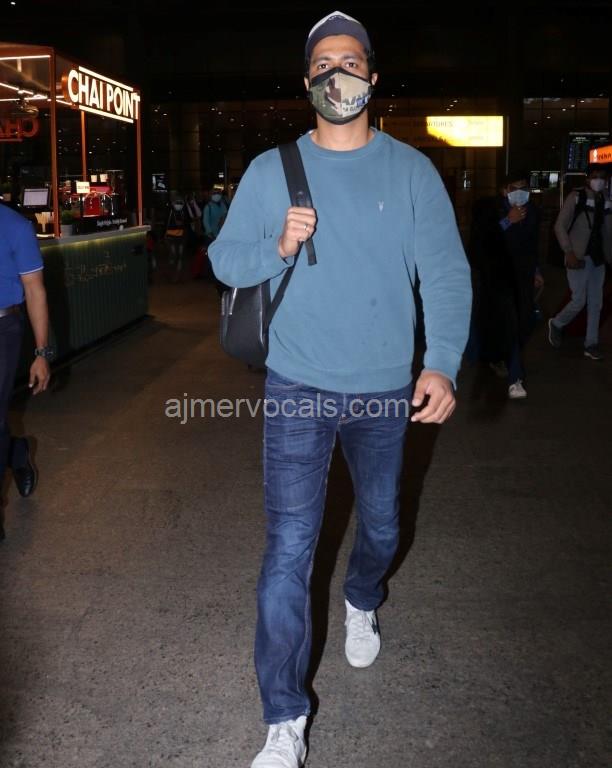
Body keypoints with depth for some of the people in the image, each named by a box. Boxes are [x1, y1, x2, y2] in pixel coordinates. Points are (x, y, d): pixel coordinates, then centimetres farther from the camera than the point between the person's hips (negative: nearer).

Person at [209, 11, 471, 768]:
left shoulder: (412, 171, -2)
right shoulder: (270, 170, 1)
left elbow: (446, 271, -8)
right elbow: (224, 258, 4)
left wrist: (442, 363, -23)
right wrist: (277, 247, -18)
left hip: (385, 390, 1)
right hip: (297, 389, -1)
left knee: (380, 526, 20)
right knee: (288, 547, -6)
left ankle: (361, 605, 54)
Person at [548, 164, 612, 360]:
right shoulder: (576, 197, -7)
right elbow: (559, 226, -8)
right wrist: (569, 253, -16)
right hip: (579, 257, -5)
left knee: (596, 303, 7)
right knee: (579, 300, -6)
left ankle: (591, 344, 15)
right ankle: (556, 324, 22)